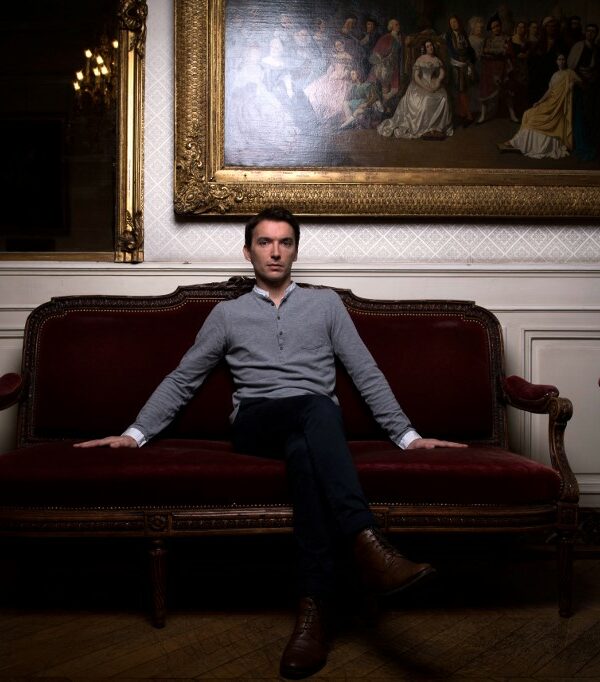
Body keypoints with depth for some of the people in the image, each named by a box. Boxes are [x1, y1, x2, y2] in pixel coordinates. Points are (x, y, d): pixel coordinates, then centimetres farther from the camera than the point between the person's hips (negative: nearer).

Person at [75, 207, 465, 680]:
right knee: (318, 408, -38)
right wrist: (136, 433, 9)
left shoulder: (326, 303, 20)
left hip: (315, 422, 1)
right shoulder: (228, 313, 20)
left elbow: (367, 374, 14)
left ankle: (314, 609, -46)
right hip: (256, 425, 0)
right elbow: (182, 380, 20)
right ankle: (367, 542, -51)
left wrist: (407, 435, 5)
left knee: (304, 450, -40)